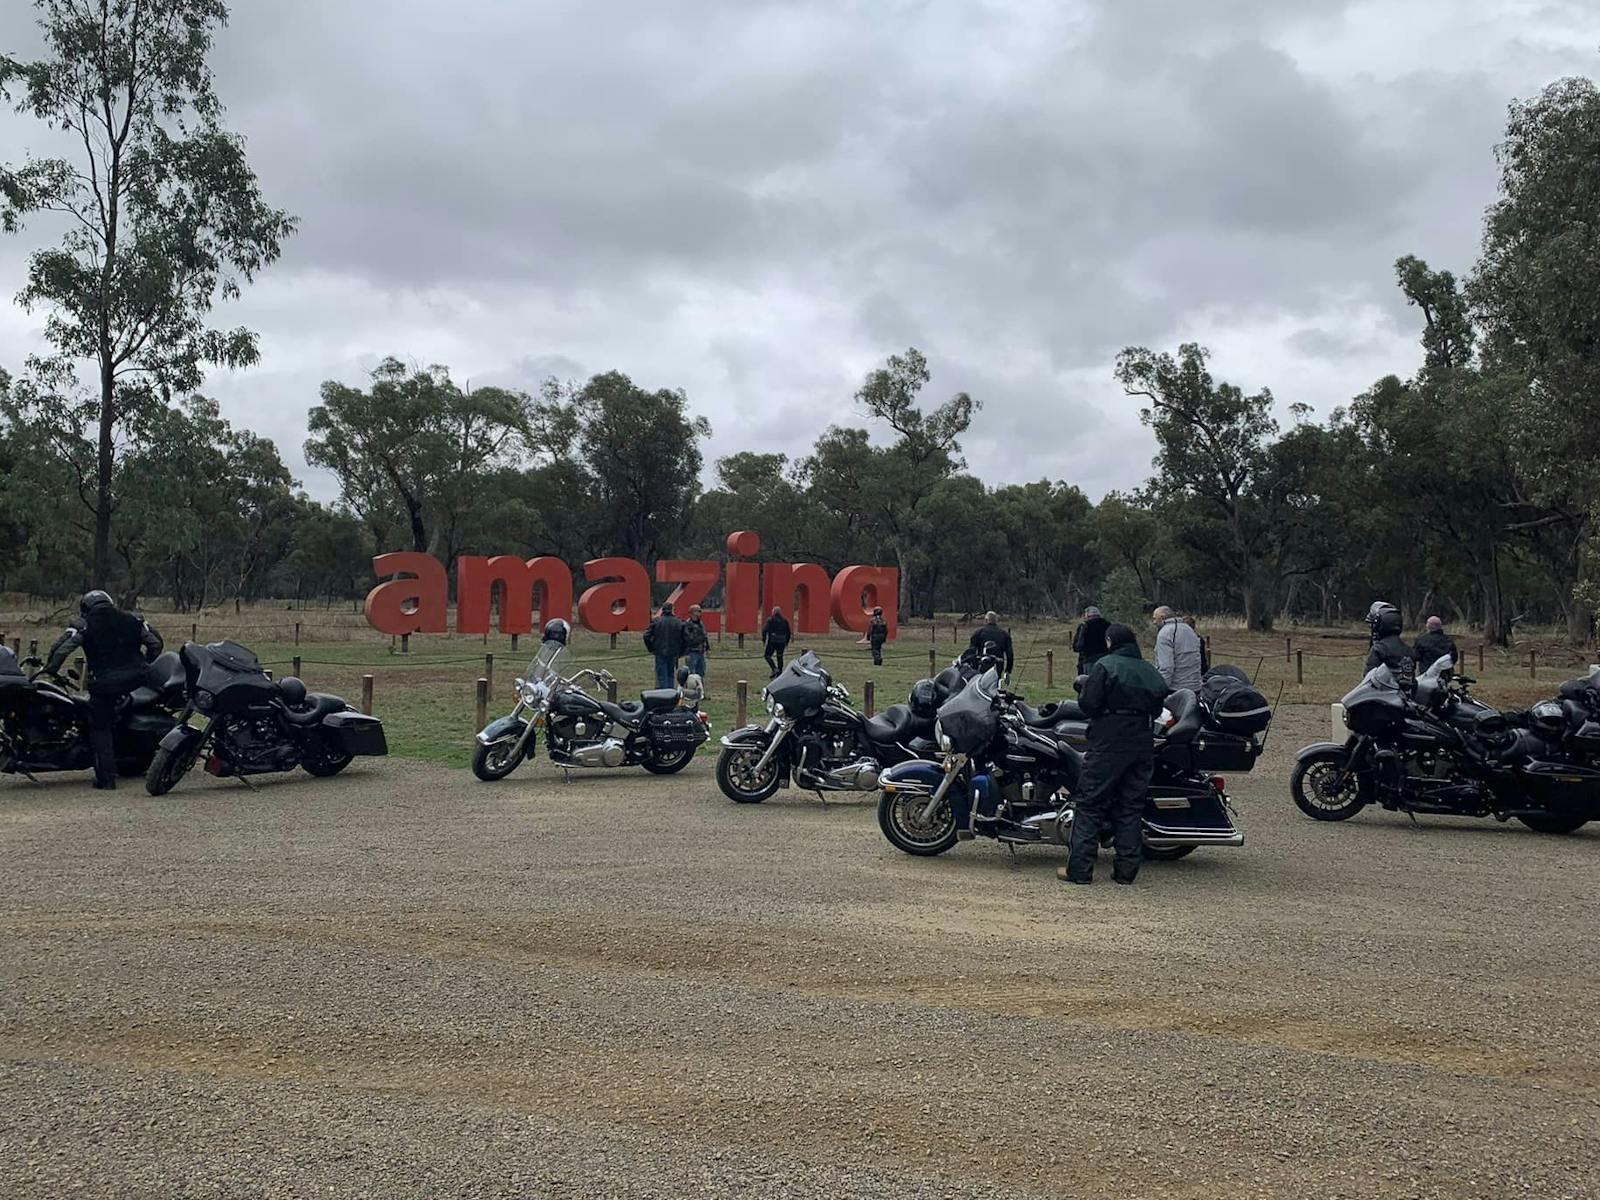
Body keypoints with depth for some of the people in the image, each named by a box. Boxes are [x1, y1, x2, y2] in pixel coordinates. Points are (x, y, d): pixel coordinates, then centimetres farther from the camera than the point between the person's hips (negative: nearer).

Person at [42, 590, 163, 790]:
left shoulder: (83, 625, 6)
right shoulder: (132, 619, 15)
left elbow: (60, 648, -5)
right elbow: (155, 642, 14)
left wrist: (49, 669, 7)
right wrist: (147, 667, 24)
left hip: (103, 682, -2)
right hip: (136, 679, 3)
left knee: (100, 728, 10)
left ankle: (106, 778, 5)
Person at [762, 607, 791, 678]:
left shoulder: (770, 620, -1)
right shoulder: (784, 621, 12)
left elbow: (764, 630, -9)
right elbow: (788, 633, 15)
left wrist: (763, 640, -3)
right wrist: (787, 642, 23)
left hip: (772, 642, -4)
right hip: (782, 642, 4)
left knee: (767, 656, 7)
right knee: (780, 658, 9)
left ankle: (774, 669, -12)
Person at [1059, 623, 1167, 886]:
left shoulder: (1105, 666, -6)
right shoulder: (1151, 672, 12)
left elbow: (1089, 703, -13)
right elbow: (1158, 708, 11)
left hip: (1109, 744, -5)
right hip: (1143, 744, 6)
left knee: (1090, 805, -1)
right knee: (1131, 807, 11)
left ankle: (1079, 868, -5)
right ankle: (1127, 869, 10)